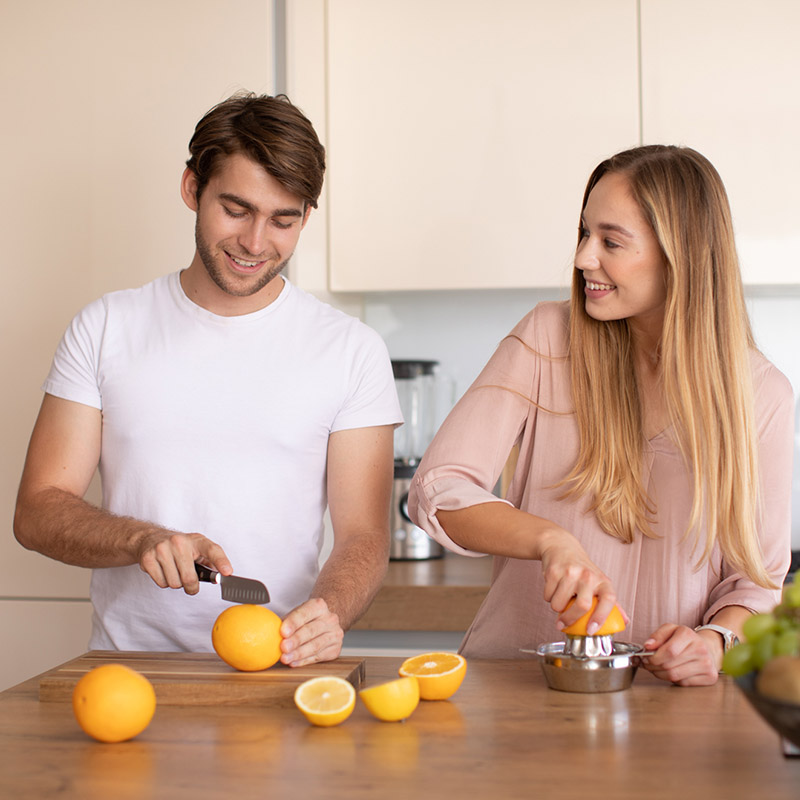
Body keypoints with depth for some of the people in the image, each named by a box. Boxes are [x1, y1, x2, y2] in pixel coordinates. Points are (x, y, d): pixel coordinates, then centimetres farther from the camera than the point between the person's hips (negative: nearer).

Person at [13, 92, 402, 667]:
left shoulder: (352, 350, 3)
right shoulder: (105, 329, 7)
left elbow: (363, 533, 1)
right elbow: (38, 511, 4)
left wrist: (328, 612, -21)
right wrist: (144, 539, -15)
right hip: (126, 672, 1)